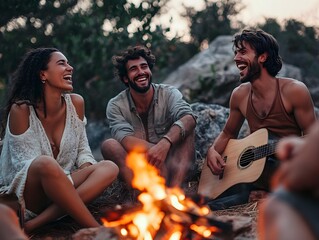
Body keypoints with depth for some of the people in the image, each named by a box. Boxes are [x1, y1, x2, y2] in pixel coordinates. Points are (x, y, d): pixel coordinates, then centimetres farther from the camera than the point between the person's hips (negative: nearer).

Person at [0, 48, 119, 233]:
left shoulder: (76, 103, 2)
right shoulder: (21, 109, -14)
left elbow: (83, 149, 9)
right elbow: (26, 163, -15)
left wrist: (86, 174, -13)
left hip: (60, 188, 6)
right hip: (25, 194, -6)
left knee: (109, 168, -17)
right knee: (46, 164, -37)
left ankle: (34, 224, -28)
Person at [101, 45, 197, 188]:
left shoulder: (168, 94, -5)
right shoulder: (116, 106, -4)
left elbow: (189, 118, -26)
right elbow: (125, 139, -23)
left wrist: (165, 143, -46)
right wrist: (154, 149, -43)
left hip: (168, 164, 0)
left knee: (184, 129, -22)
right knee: (109, 145, -24)